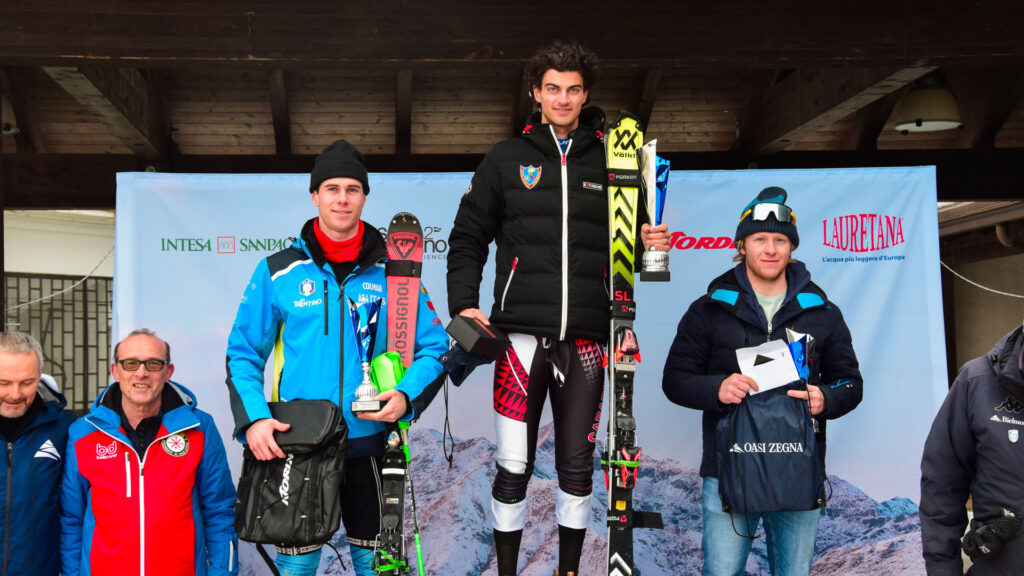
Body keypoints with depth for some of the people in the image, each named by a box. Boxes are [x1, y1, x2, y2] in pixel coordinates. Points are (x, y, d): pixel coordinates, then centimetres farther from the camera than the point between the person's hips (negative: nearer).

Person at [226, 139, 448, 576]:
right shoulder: (278, 272, 2)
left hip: (368, 444, 1)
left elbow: (433, 348, 5)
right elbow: (243, 353, 3)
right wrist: (252, 418, -12)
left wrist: (406, 396, -13)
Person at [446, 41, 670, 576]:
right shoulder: (506, 159, 8)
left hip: (586, 338, 2)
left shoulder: (609, 161, 10)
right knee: (514, 466, 1)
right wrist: (464, 304, -3)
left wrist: (650, 243, -6)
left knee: (577, 465, 9)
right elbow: (468, 237, 9)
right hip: (521, 334, -1)